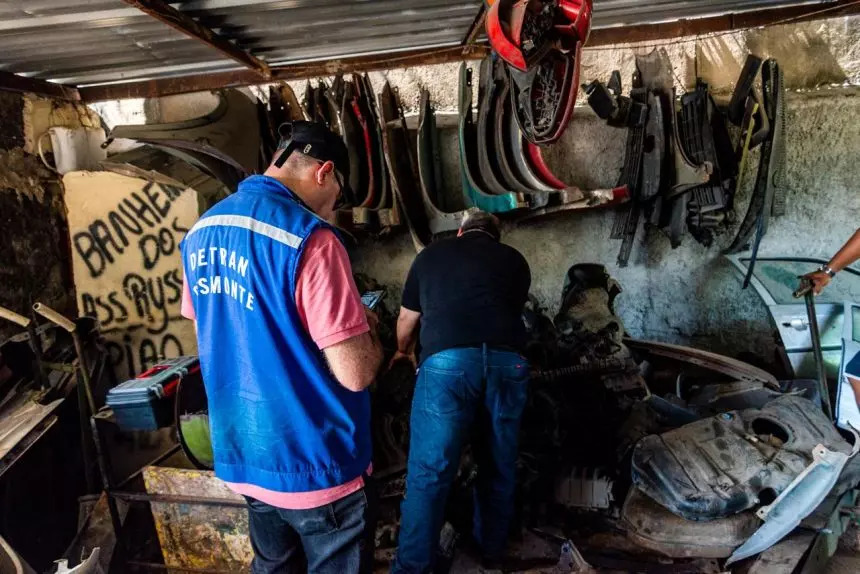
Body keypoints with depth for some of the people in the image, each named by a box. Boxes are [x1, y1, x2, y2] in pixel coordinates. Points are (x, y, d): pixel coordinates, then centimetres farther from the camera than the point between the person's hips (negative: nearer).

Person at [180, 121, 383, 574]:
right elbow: (355, 374, -23)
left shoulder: (200, 232, 3)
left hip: (242, 456, 7)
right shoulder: (308, 238, -23)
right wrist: (367, 329, -2)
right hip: (315, 463, -7)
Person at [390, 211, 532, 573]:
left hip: (447, 361, -2)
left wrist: (403, 351, 52)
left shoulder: (430, 255, 22)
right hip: (507, 361, 2)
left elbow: (407, 320, 32)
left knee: (429, 471, 5)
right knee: (499, 464, 18)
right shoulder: (515, 260, 24)